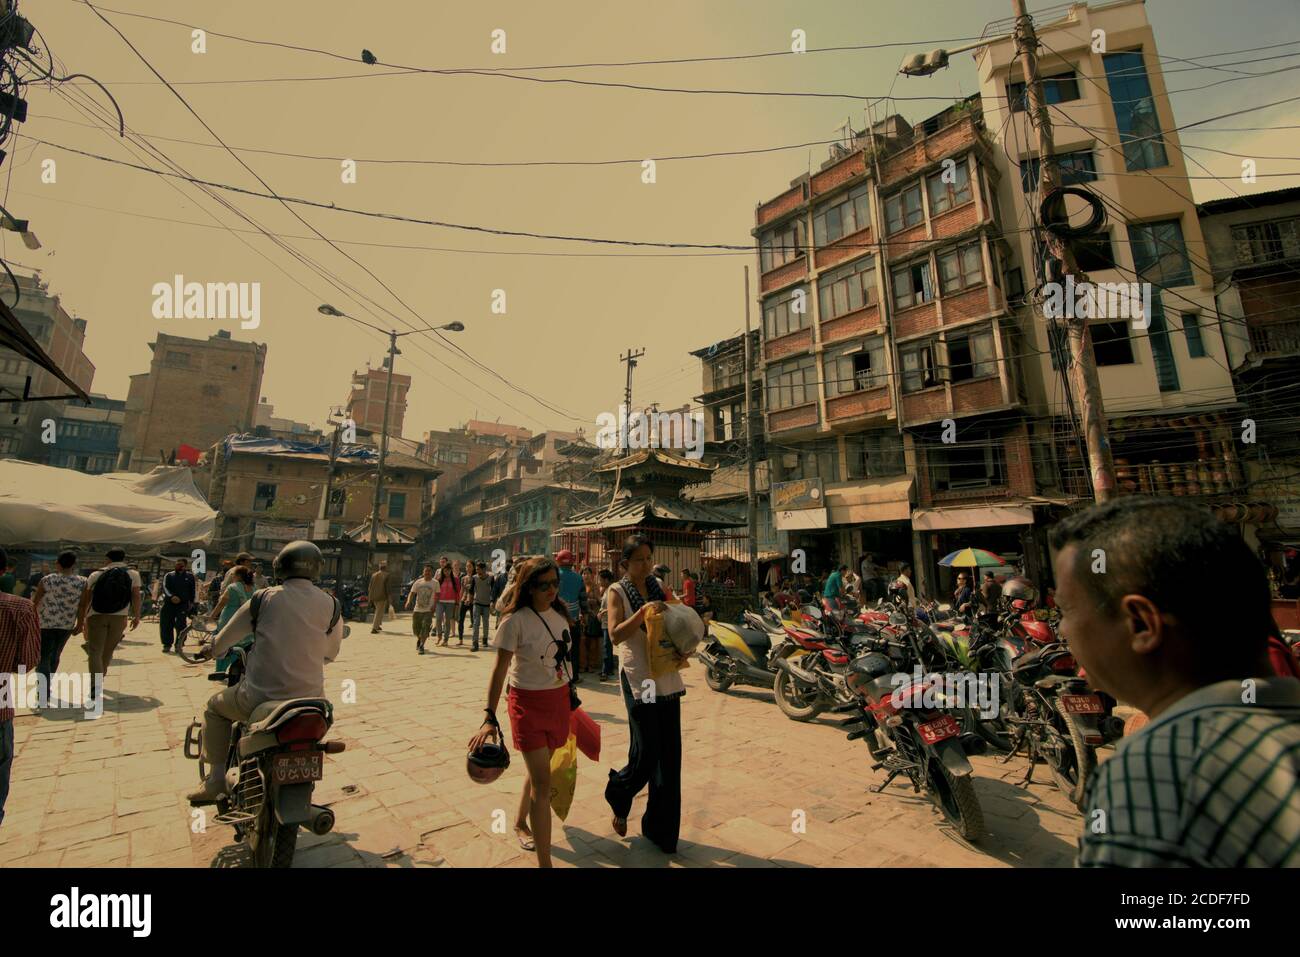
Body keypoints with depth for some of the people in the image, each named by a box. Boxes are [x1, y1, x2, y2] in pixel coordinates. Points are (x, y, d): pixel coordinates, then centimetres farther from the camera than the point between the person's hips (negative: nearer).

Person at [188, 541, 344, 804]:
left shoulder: (265, 598, -6)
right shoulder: (331, 605, -5)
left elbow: (219, 645, 6)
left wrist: (216, 650, 29)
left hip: (262, 698, -1)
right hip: (310, 701, 1)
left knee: (215, 707, 30)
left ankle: (215, 779, 27)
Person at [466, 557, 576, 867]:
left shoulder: (560, 613, -1)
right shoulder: (515, 621, -19)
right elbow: (499, 670, -19)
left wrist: (571, 697, 17)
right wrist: (490, 718, -24)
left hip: (559, 699, 6)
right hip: (528, 702, -6)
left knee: (538, 770, 22)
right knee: (542, 783, -4)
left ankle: (520, 823, 48)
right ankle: (545, 862, 7)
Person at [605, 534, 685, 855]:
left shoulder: (658, 588, 10)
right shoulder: (618, 592, -5)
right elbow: (615, 636, -16)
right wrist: (643, 612, -28)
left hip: (667, 676, 5)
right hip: (638, 678, -5)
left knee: (669, 754, 9)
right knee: (647, 753, -3)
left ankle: (660, 828, 28)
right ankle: (618, 794, 31)